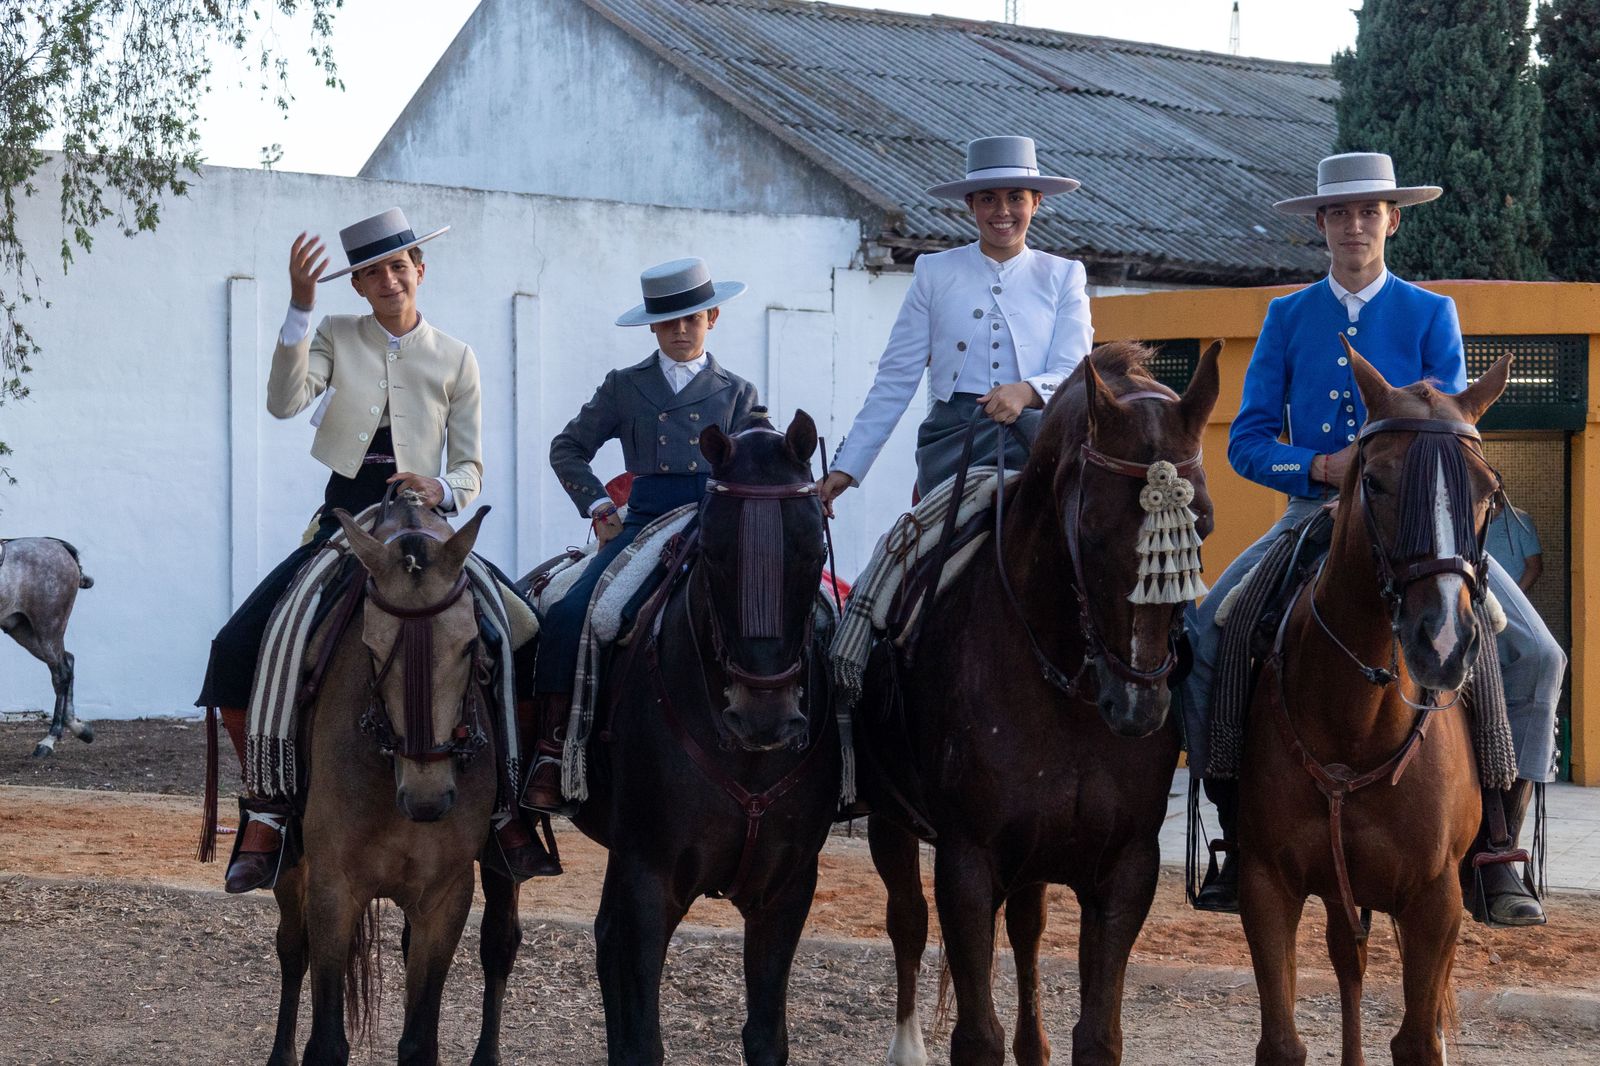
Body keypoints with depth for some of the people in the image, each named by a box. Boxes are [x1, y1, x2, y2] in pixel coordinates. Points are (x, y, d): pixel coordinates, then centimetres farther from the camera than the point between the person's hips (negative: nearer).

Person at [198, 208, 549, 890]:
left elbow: (471, 469, 7)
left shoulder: (455, 360, 6)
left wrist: (442, 490, -17)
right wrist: (300, 306, -23)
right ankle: (268, 814, -2)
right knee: (237, 650, -15)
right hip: (343, 520, 1)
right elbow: (284, 401, -13)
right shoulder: (335, 338, 6)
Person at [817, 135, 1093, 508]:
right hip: (952, 437, -1)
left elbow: (1074, 373, 3)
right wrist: (846, 466, 6)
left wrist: (1027, 391, -22)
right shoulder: (935, 274, 13)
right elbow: (896, 379, 13)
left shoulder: (1062, 276, 14)